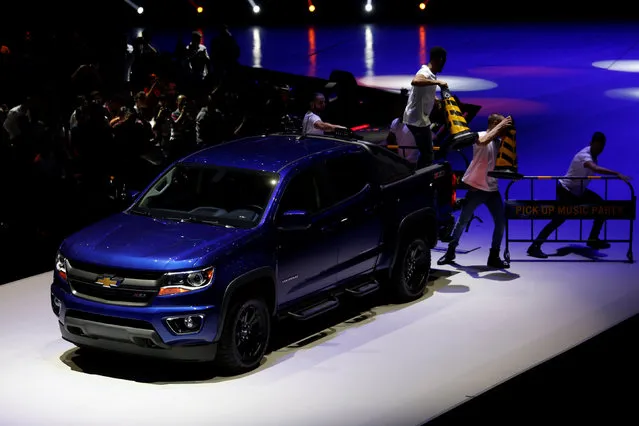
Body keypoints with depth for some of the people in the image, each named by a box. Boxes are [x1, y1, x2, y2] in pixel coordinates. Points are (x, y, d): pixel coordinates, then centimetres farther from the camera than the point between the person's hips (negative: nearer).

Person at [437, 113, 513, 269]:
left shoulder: (499, 142, 9)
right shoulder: (480, 135, -7)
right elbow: (484, 141, -32)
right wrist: (501, 126, -26)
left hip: (493, 189, 5)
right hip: (476, 188, -5)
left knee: (501, 222, -2)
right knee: (463, 221, 4)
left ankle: (494, 257, 8)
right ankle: (450, 251, 19)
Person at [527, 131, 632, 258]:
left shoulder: (594, 154, -1)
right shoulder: (584, 155, -30)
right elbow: (596, 169, -50)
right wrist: (617, 174, -56)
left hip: (579, 191, 9)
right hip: (565, 191, -9)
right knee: (558, 220, -16)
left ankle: (593, 240, 7)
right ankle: (534, 247, -13)